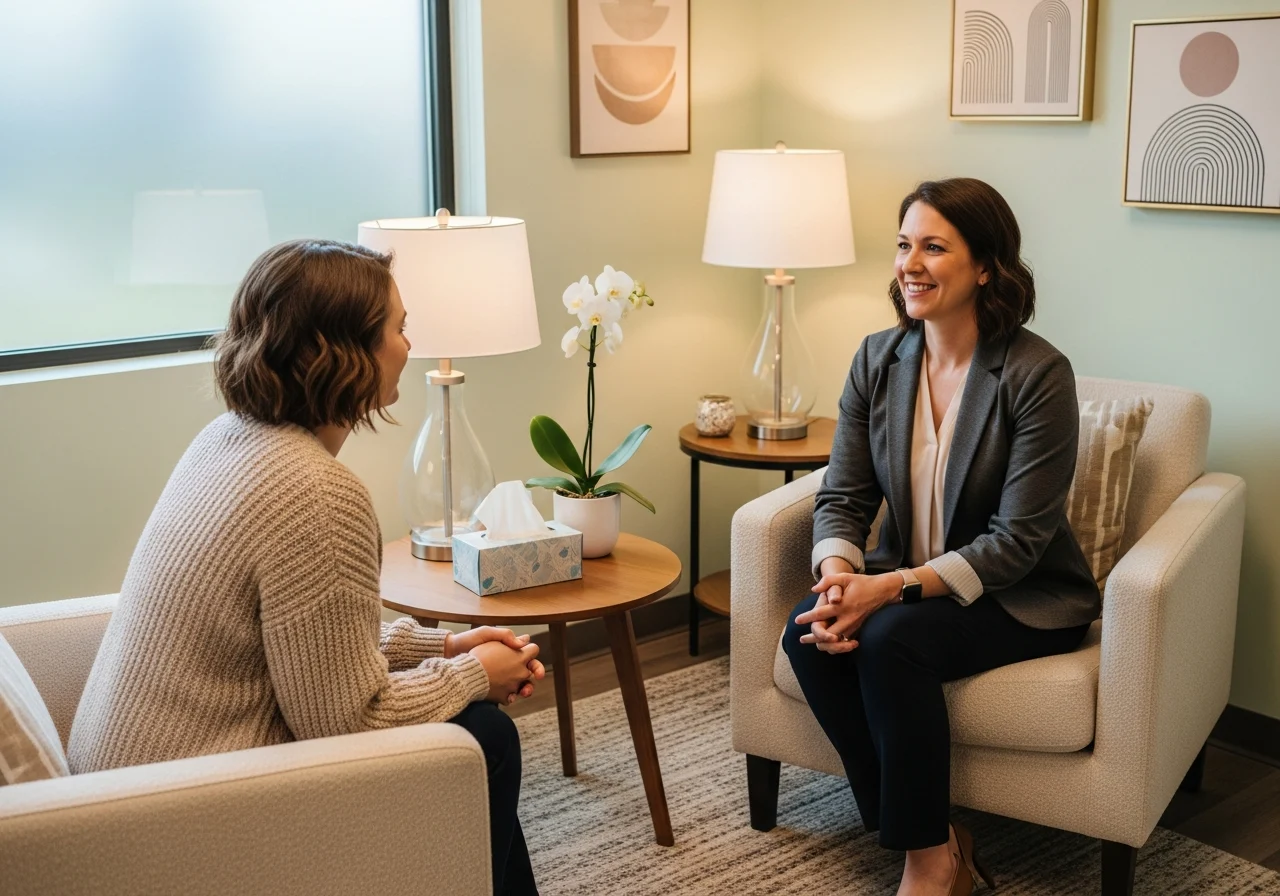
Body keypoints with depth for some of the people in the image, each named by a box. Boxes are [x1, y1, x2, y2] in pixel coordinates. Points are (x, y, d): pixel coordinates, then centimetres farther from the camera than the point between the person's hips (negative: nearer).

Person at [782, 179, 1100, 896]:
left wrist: (895, 587, -28)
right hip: (906, 582, 5)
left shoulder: (1038, 374, -17)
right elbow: (843, 496, 0)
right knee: (810, 633, -23)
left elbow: (1017, 540, -19)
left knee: (889, 639, -31)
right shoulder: (878, 359, 0)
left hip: (1022, 598, -5)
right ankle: (927, 833, -8)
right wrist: (837, 575, -22)